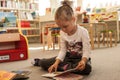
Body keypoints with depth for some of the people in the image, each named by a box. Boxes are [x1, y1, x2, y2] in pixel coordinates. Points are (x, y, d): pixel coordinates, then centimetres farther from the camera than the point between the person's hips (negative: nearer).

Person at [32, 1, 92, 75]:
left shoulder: (83, 32, -20)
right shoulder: (62, 33, -5)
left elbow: (86, 51, -22)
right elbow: (63, 50, -4)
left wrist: (83, 61, -43)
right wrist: (56, 62, -20)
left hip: (80, 57, -3)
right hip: (68, 57, 3)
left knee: (87, 68, -39)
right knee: (43, 63, -12)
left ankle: (64, 67, -20)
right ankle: (39, 61, 24)